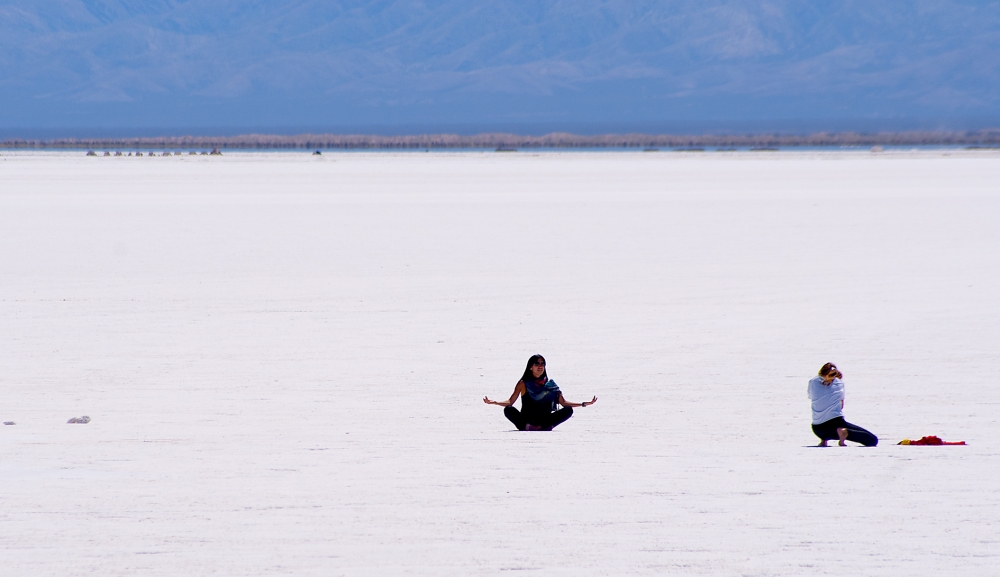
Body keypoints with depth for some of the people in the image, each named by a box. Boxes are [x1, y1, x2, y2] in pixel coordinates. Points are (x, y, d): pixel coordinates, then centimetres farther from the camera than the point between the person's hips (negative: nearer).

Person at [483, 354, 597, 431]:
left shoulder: (550, 384, 9)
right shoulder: (524, 384, 2)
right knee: (508, 410, -29)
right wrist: (493, 402, -22)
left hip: (544, 420, 2)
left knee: (568, 410, -20)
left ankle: (542, 427, -28)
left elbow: (563, 402, 7)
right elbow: (510, 402, -4)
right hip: (526, 421, -2)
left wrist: (584, 404, -2)